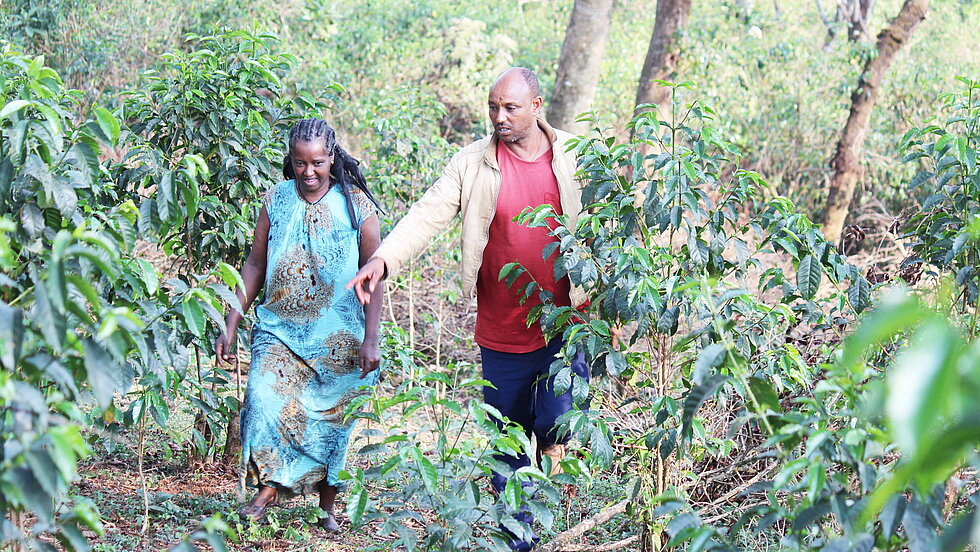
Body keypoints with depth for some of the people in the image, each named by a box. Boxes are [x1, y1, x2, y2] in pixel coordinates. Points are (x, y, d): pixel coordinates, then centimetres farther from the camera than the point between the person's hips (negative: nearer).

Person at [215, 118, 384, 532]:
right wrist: (231, 325, 5)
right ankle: (267, 489, -11)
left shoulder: (356, 205, -2)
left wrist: (371, 340, -7)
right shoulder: (277, 200, 4)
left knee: (332, 417, 3)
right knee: (266, 398, -20)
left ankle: (327, 505, 17)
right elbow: (255, 265, 9)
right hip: (281, 328, 1)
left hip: (338, 338, -1)